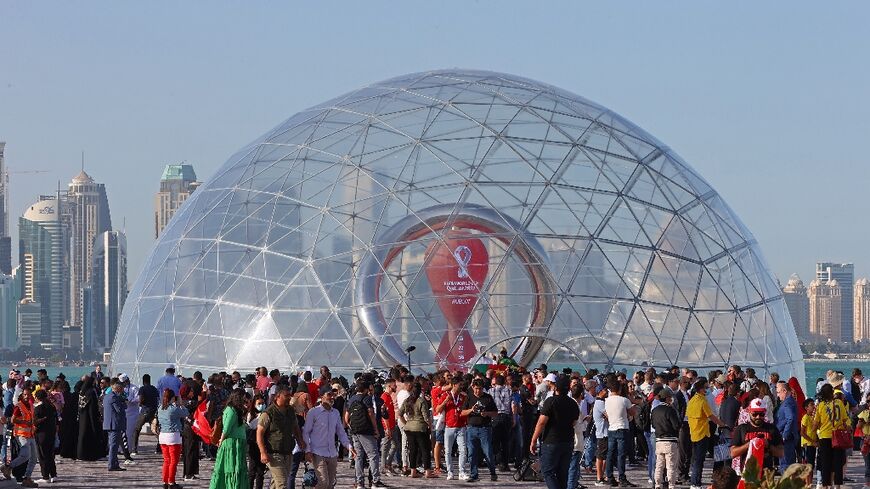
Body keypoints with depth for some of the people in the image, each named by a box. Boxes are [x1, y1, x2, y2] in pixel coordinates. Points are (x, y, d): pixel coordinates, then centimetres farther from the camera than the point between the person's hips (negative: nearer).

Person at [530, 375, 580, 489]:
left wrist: (533, 441, -9)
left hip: (551, 442, -6)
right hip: (568, 443, 6)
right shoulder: (573, 404, 6)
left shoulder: (550, 401, -13)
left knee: (548, 472, -2)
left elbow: (541, 422, -14)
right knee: (562, 473, 12)